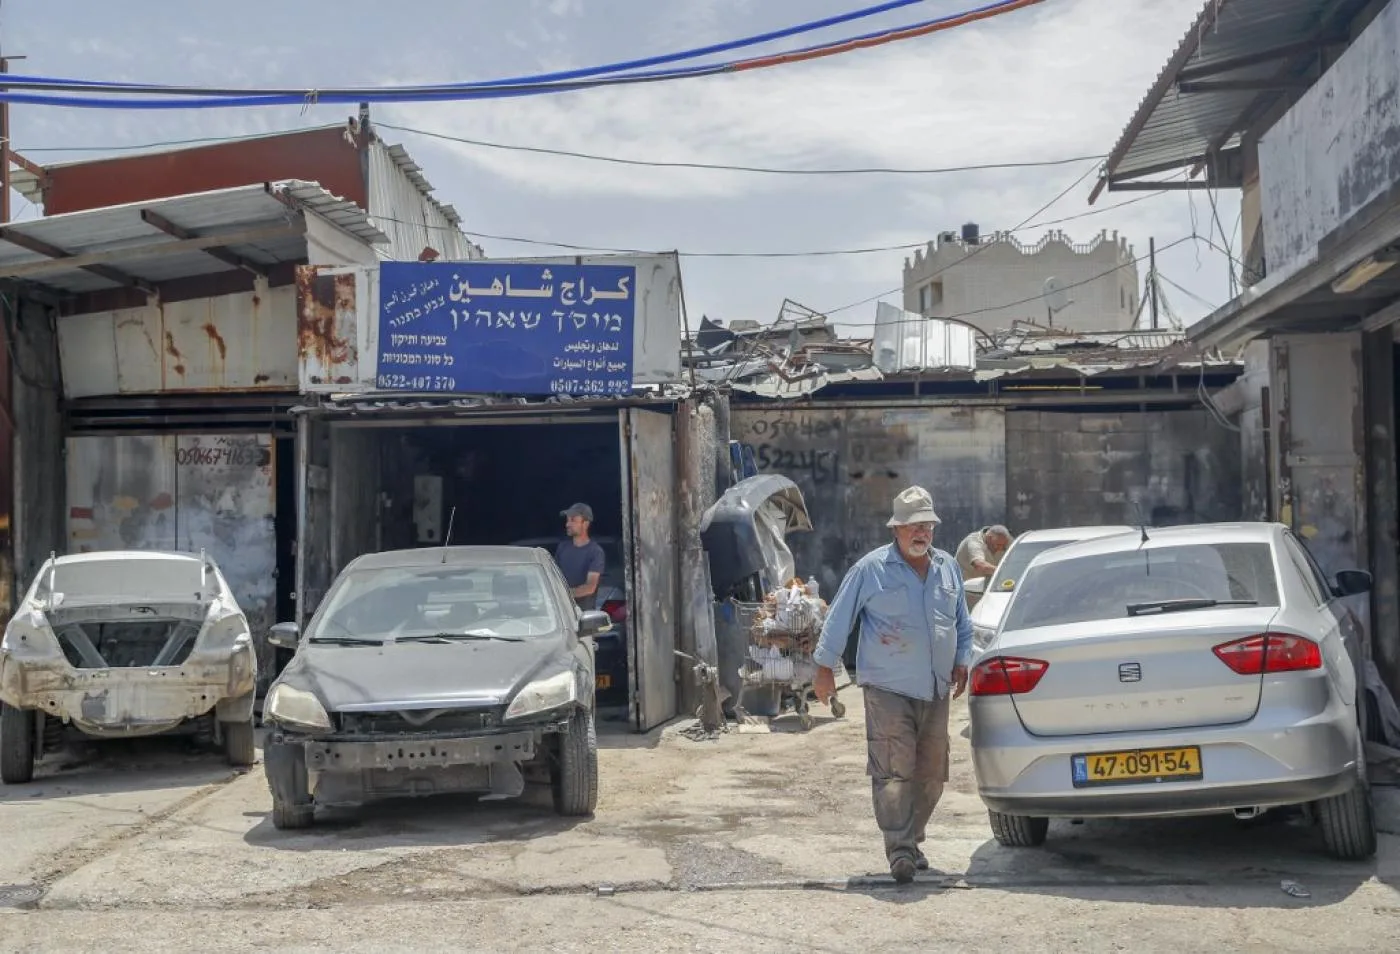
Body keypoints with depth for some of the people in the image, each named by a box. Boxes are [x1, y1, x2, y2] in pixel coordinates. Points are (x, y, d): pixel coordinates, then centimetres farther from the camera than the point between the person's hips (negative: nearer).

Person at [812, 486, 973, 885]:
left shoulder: (948, 568, 12)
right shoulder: (872, 568, -4)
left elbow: (963, 622, 23)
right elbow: (839, 617, 0)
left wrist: (961, 662, 12)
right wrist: (825, 667, 0)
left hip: (936, 691, 6)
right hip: (888, 689, -5)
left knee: (931, 773, 9)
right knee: (893, 770, -13)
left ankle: (912, 841, 23)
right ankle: (899, 849, -13)